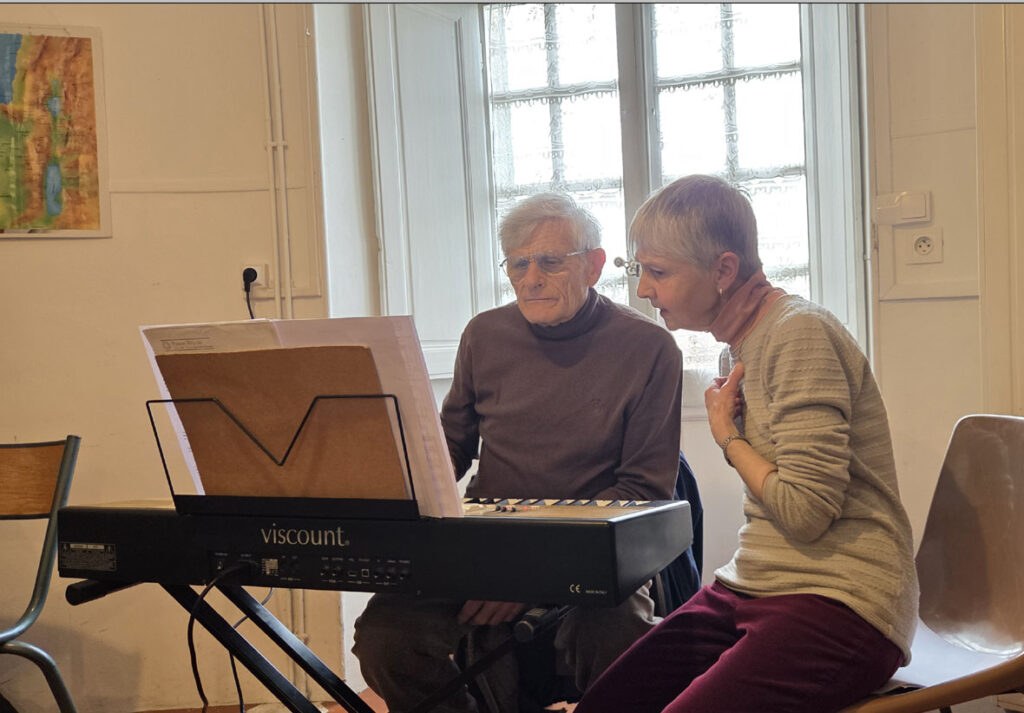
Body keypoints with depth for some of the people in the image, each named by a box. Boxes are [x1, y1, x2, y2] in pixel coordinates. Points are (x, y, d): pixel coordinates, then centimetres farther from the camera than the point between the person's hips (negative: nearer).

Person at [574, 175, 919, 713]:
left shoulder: (800, 335, -14)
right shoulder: (741, 345, 15)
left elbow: (807, 512, -19)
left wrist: (728, 436, -5)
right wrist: (730, 430, 7)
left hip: (839, 604, -8)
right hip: (747, 589, 9)